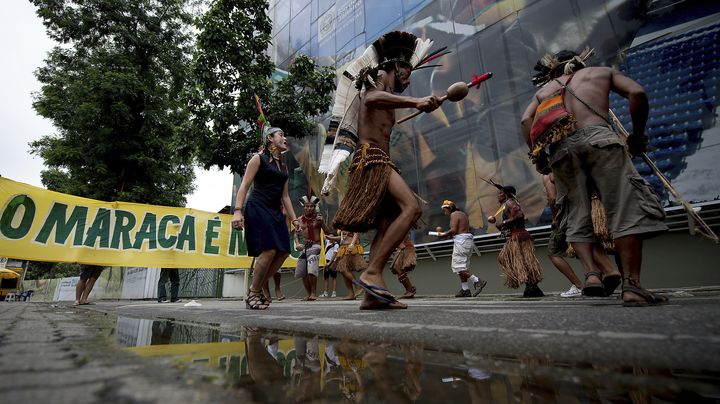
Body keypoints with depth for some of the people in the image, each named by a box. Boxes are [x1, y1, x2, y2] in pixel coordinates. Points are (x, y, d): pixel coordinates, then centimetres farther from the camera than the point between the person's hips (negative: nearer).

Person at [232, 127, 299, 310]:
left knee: (283, 252, -3)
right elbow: (244, 186, -6)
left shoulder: (283, 166, 21)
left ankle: (257, 288, 13)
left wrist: (294, 219, 16)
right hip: (257, 209, -7)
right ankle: (252, 294, -3)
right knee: (269, 250, -20)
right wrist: (238, 211, -19)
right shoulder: (258, 159, 2)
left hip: (275, 212, 7)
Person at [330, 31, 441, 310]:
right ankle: (371, 273, -28)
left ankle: (372, 294, -9)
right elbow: (371, 98, -21)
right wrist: (415, 102, -33)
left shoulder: (384, 95, 32)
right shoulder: (377, 80, 5)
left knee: (385, 227, -3)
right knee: (411, 207, -25)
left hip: (380, 163, 10)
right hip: (371, 158, -10)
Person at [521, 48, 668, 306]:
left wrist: (536, 154, 10)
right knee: (626, 209, -1)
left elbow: (526, 119, 9)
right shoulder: (602, 72, 28)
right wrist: (637, 134, 16)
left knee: (577, 217, 10)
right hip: (597, 137, -2)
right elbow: (637, 93, 9)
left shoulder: (544, 89, 31)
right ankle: (632, 285, -9)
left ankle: (591, 273, -5)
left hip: (559, 149, 3)